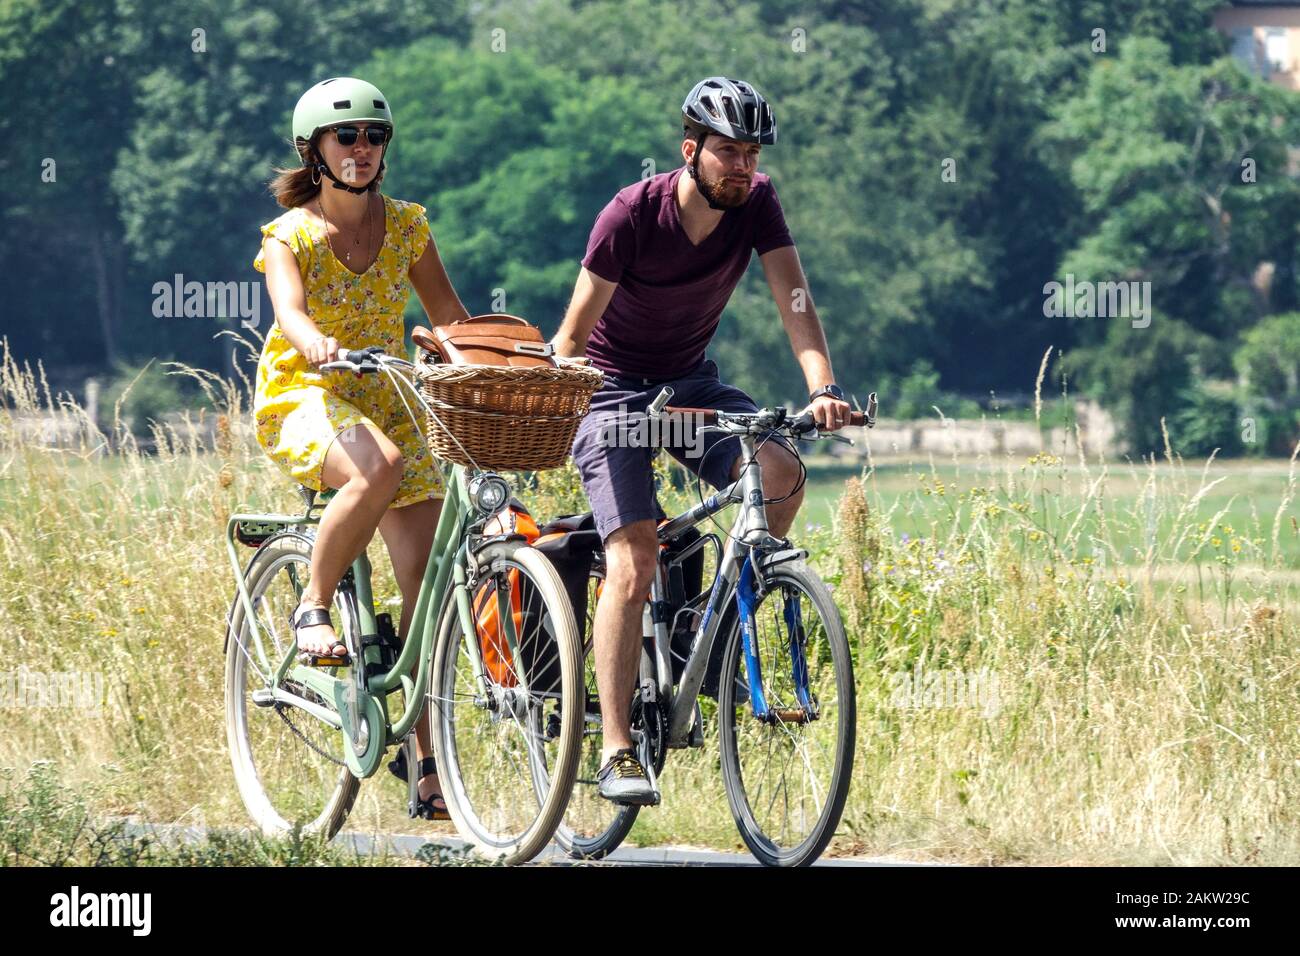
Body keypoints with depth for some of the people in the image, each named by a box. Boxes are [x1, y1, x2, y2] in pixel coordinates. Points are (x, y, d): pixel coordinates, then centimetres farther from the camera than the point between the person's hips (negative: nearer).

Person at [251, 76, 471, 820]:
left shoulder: (406, 225, 5)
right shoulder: (292, 235, -7)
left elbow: (447, 310, 5)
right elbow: (289, 308, -26)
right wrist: (314, 341, -49)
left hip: (387, 399, 4)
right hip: (303, 396, -4)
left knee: (425, 575, -7)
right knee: (380, 467, -39)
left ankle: (427, 765, -1)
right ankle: (313, 608, -18)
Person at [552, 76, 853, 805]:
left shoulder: (756, 203, -11)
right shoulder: (633, 214, -22)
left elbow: (794, 299, -20)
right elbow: (575, 333, -18)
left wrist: (823, 389, -36)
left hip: (692, 382, 4)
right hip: (614, 387, -4)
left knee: (780, 471, -25)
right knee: (634, 566, -19)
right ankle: (617, 752, -18)